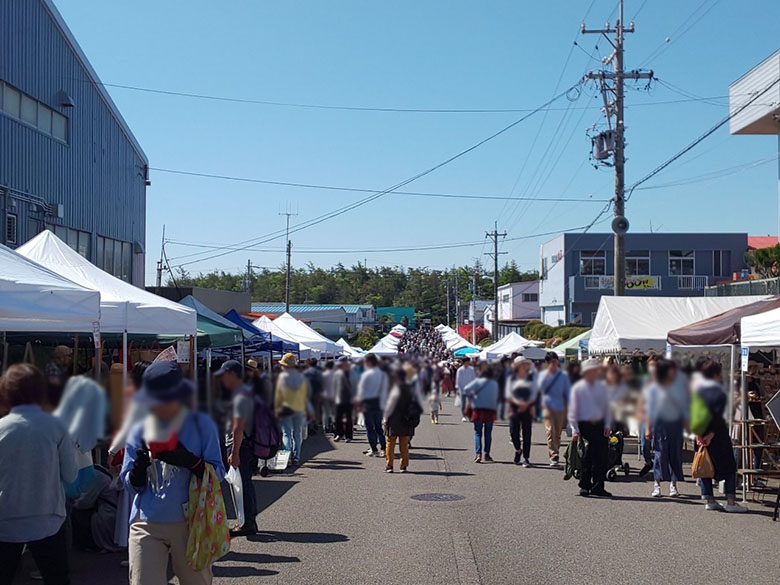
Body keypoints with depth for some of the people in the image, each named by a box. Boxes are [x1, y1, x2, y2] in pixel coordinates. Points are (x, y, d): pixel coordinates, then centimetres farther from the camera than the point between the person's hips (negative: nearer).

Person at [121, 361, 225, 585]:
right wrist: (139, 468, -16)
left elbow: (218, 474, -4)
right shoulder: (139, 431, 6)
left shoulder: (201, 425, 0)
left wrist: (191, 462, -23)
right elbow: (131, 485, 6)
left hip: (189, 524, -1)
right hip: (147, 525, 1)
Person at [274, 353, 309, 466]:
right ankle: (296, 458, 6)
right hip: (299, 409, 3)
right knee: (297, 434, 9)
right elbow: (305, 395, 8)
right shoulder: (302, 378, 4)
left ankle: (288, 457, -9)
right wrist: (304, 409, 16)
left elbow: (278, 396, -4)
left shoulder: (282, 377, -6)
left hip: (286, 409, -3)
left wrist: (277, 409, 4)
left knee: (286, 434, 3)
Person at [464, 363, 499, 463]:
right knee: (488, 433, 12)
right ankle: (486, 455, 13)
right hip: (491, 410, 2)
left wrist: (470, 399, 1)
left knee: (478, 433, 3)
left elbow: (466, 390, -12)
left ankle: (478, 454, -12)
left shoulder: (477, 381, -4)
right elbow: (497, 398, 5)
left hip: (478, 409, -2)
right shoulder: (495, 383, 4)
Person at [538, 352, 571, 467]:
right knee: (550, 432, -15)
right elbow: (541, 386, -12)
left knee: (558, 434, 8)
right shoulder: (543, 374, 7)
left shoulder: (563, 376, 8)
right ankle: (553, 458, -19)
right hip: (548, 407, -2)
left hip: (560, 408, 2)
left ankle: (556, 456, 23)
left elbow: (568, 393, 11)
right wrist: (548, 372, -15)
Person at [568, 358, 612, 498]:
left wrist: (607, 426, 2)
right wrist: (574, 430, -8)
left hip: (600, 425, 4)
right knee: (588, 457, -6)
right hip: (584, 425, -4)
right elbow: (572, 411, -1)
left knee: (602, 456, 0)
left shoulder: (602, 387, 11)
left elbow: (607, 408, 14)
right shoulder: (578, 388, -1)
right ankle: (585, 486, 4)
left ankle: (598, 487, 9)